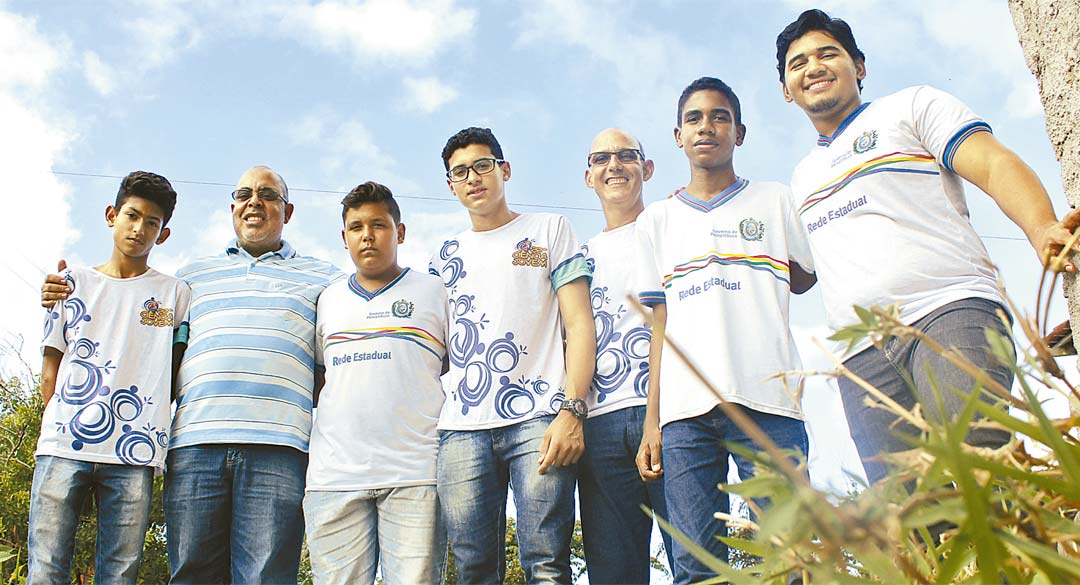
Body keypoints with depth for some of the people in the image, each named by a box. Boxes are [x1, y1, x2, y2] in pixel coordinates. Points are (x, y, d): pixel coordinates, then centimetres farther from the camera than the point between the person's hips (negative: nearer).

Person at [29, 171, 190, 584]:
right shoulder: (74, 281, 16)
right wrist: (62, 421, 2)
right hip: (63, 447, 1)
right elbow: (50, 367, 14)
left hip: (133, 456, 0)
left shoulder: (174, 294, 14)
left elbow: (182, 368, 12)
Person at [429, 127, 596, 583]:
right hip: (462, 427, 3)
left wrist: (572, 411, -10)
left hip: (538, 419, -3)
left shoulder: (549, 229, 14)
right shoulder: (446, 255, 24)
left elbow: (579, 324, 4)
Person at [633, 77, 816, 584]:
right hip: (684, 410, 2)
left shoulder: (775, 202, 18)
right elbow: (662, 325, 14)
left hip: (766, 403, -1)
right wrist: (652, 420, 6)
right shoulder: (657, 220, 21)